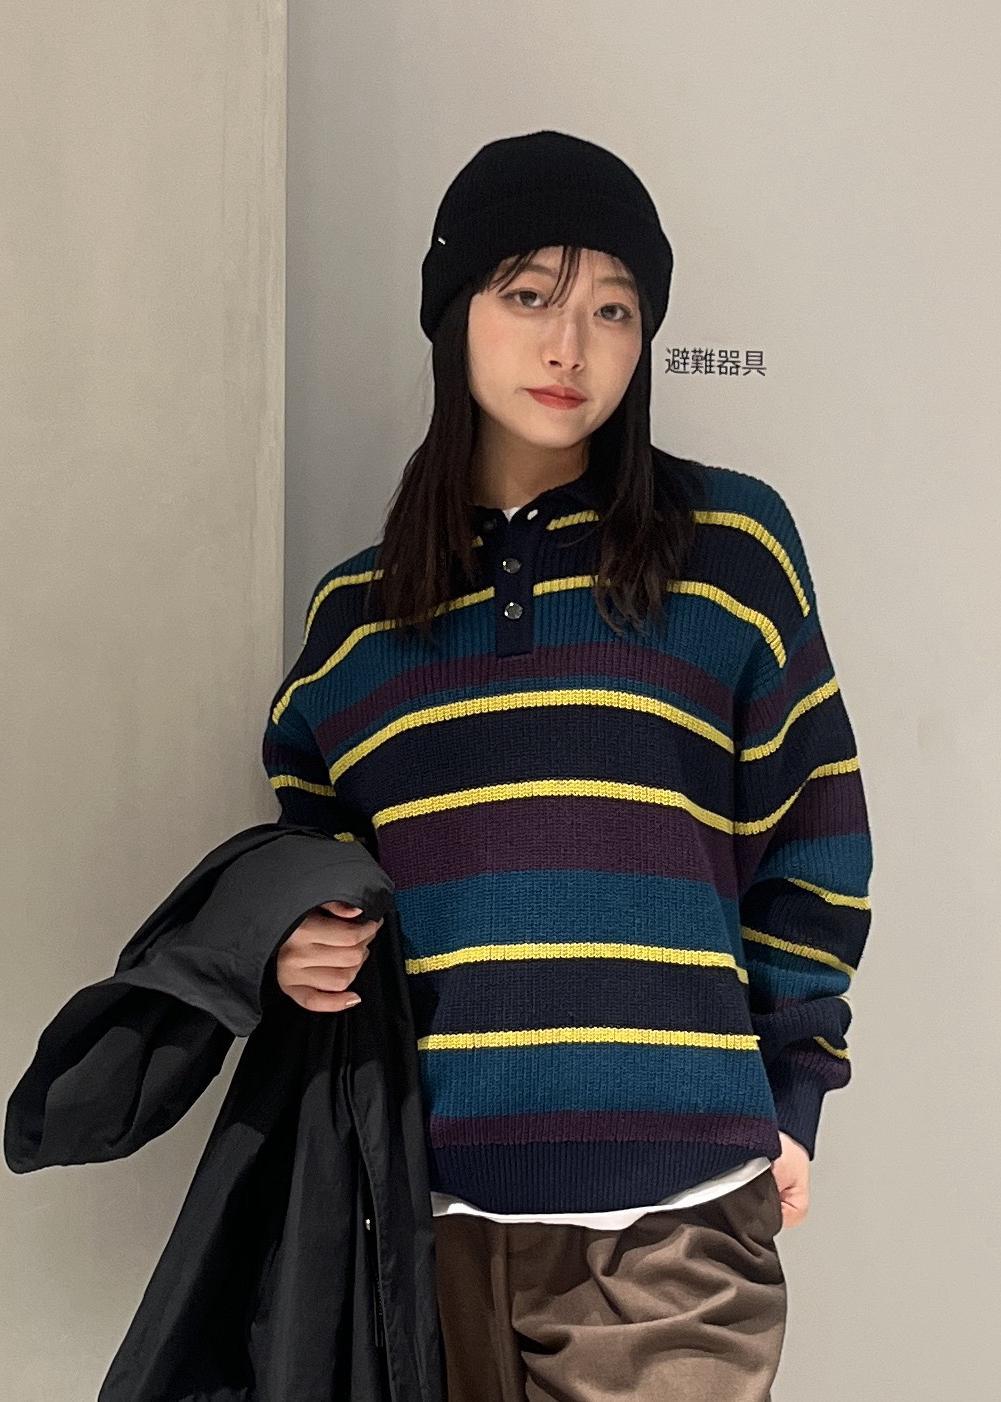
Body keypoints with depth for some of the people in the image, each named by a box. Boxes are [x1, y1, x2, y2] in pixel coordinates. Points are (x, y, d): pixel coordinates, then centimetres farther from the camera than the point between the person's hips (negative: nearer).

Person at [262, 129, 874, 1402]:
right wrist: (300, 947, -2)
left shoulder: (729, 544, 0)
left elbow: (806, 835, 3)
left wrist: (788, 1095, 1)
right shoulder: (356, 608, 8)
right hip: (431, 1209, 3)